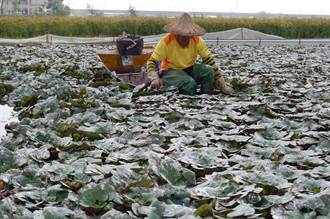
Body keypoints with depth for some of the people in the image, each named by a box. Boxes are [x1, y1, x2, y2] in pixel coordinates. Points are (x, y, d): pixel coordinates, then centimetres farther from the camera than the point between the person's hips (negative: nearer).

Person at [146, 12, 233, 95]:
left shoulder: (197, 40, -10)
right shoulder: (166, 41, -18)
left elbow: (209, 60, -8)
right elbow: (152, 61, -17)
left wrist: (221, 83, -11)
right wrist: (155, 79, -36)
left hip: (189, 69, 4)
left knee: (208, 71, -24)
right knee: (190, 84, -34)